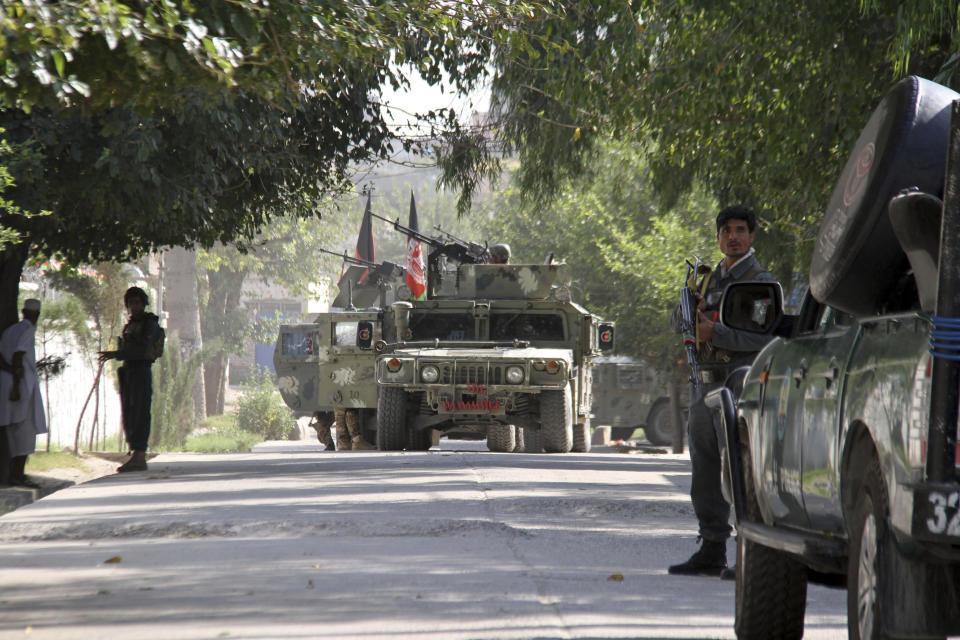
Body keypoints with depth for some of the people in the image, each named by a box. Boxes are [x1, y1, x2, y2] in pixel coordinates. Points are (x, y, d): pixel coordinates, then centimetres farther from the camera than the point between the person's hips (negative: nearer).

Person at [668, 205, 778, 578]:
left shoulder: (762, 281, -4)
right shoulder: (711, 279, 19)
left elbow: (763, 337, -16)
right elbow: (677, 325, 16)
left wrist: (714, 333, -20)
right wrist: (690, 307, -5)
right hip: (704, 384, 8)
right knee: (705, 473, 10)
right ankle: (711, 551, 17)